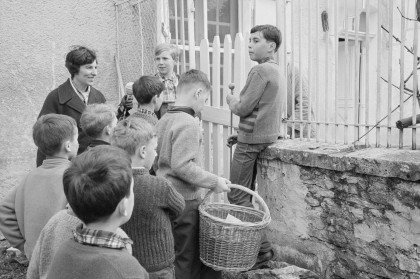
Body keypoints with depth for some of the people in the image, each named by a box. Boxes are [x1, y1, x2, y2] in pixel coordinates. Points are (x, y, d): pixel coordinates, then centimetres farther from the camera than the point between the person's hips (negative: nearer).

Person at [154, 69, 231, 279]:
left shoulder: (164, 119, 10)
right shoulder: (188, 124, -18)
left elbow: (155, 162, 14)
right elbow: (182, 166, -25)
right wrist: (213, 181, -17)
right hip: (185, 201, -9)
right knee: (188, 259, 4)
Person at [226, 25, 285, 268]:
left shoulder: (261, 70, -15)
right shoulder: (277, 71, 16)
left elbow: (243, 108, -18)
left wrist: (231, 100, 4)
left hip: (252, 141, -10)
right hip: (267, 136, 10)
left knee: (237, 197, -4)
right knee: (247, 195, 14)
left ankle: (263, 248, -1)